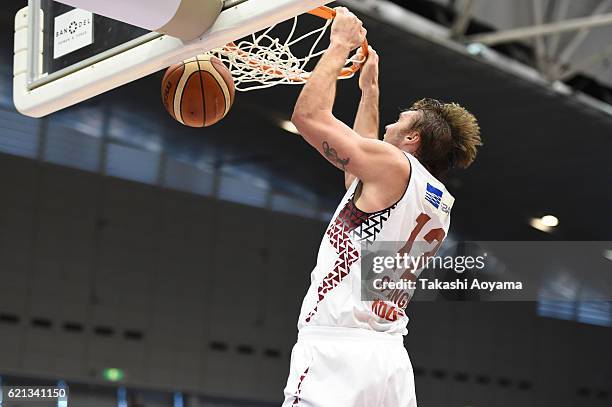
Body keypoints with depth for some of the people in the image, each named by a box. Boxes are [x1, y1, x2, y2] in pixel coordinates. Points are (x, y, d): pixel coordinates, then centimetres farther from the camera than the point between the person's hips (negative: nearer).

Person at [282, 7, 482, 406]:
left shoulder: (394, 164, -4)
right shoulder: (440, 202, 20)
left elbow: (309, 114, -4)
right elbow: (361, 163, 36)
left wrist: (341, 45, 8)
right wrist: (369, 90, 42)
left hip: (337, 353, -8)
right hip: (391, 360, 8)